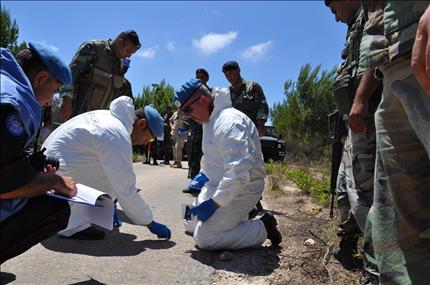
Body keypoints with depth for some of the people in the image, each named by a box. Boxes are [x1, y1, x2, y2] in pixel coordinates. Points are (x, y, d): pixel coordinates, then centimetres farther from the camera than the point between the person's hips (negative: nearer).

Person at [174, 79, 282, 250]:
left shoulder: (229, 122, -26)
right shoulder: (210, 119, 7)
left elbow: (239, 172, -34)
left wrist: (214, 203, -31)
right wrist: (202, 175, 13)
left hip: (240, 190, -10)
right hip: (221, 185, 10)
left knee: (204, 238, -12)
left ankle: (262, 229, -1)